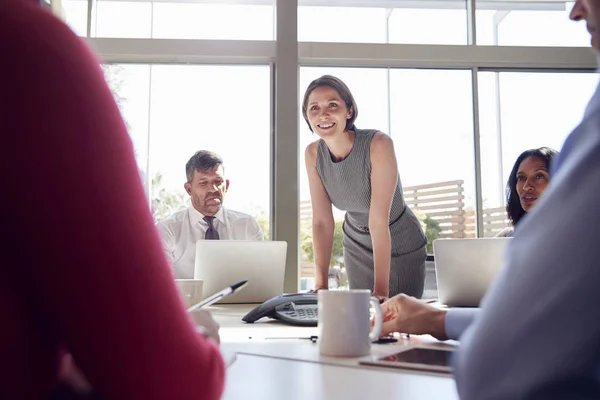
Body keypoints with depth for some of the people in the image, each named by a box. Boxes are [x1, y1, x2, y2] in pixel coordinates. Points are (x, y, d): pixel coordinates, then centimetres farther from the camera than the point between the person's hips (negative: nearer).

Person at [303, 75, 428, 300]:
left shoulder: (378, 144, -30)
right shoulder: (313, 153, -15)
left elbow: (379, 220, -34)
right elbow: (322, 221, -16)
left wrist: (381, 290, -36)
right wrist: (321, 284, -23)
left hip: (402, 246, -4)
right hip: (356, 246, 4)